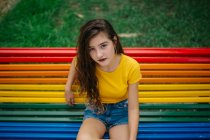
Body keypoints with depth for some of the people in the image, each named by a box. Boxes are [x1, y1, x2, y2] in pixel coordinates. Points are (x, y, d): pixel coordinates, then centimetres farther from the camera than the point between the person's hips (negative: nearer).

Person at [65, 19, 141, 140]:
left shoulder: (131, 66, -24)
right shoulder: (86, 63, -21)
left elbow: (133, 108, -16)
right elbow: (77, 62, 8)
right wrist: (68, 89, 5)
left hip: (121, 110, 0)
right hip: (95, 109, 0)